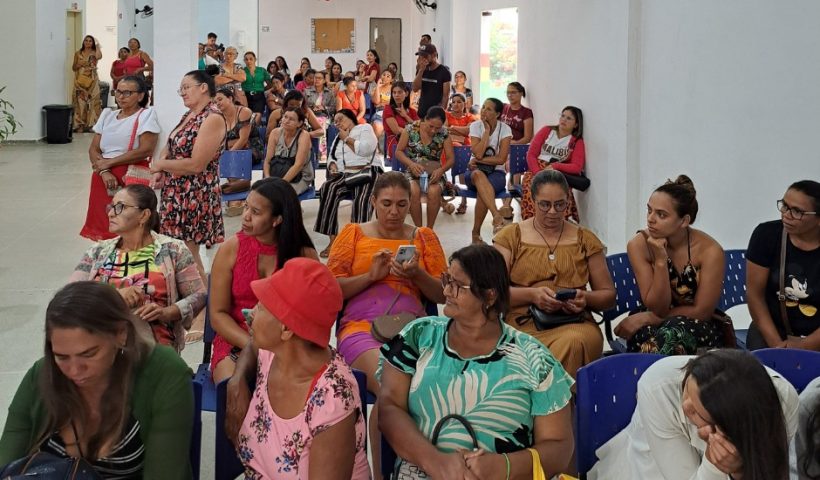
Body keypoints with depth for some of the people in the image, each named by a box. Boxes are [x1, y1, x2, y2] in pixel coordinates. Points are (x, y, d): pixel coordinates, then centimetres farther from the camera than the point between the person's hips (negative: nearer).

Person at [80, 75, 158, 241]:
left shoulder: (146, 115, -2)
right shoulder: (107, 114, 15)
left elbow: (146, 150, -14)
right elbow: (93, 149, 10)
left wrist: (108, 162, -10)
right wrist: (104, 171, -11)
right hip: (104, 178, 5)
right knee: (103, 226, 4)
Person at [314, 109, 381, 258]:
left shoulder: (365, 128, 10)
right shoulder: (338, 137, 31)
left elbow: (366, 149, -8)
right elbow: (331, 157, 26)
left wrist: (347, 138, 3)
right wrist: (332, 165, 3)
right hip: (345, 175, 5)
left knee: (362, 200, -36)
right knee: (327, 189, -28)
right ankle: (332, 240, -31)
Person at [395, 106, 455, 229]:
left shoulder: (444, 134, -3)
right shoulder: (411, 129, -5)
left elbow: (451, 158, 1)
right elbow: (399, 151, 0)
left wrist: (441, 170, -21)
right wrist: (411, 164, -19)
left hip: (434, 174, 1)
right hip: (412, 172, -1)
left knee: (434, 191, -34)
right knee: (414, 191, -35)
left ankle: (429, 229, -18)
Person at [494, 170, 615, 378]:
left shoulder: (585, 240, 18)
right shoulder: (510, 236, 13)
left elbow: (608, 296, 20)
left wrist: (586, 298, -3)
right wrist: (532, 294, -12)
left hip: (575, 324, 2)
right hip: (523, 326, -2)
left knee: (573, 343, -37)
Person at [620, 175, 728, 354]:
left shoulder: (709, 251, -16)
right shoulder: (639, 245, -12)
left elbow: (701, 311, -10)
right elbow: (657, 307, -13)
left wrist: (645, 318, -13)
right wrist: (660, 261, -26)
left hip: (699, 329, -1)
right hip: (653, 327, 1)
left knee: (676, 331, -34)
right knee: (647, 336, -34)